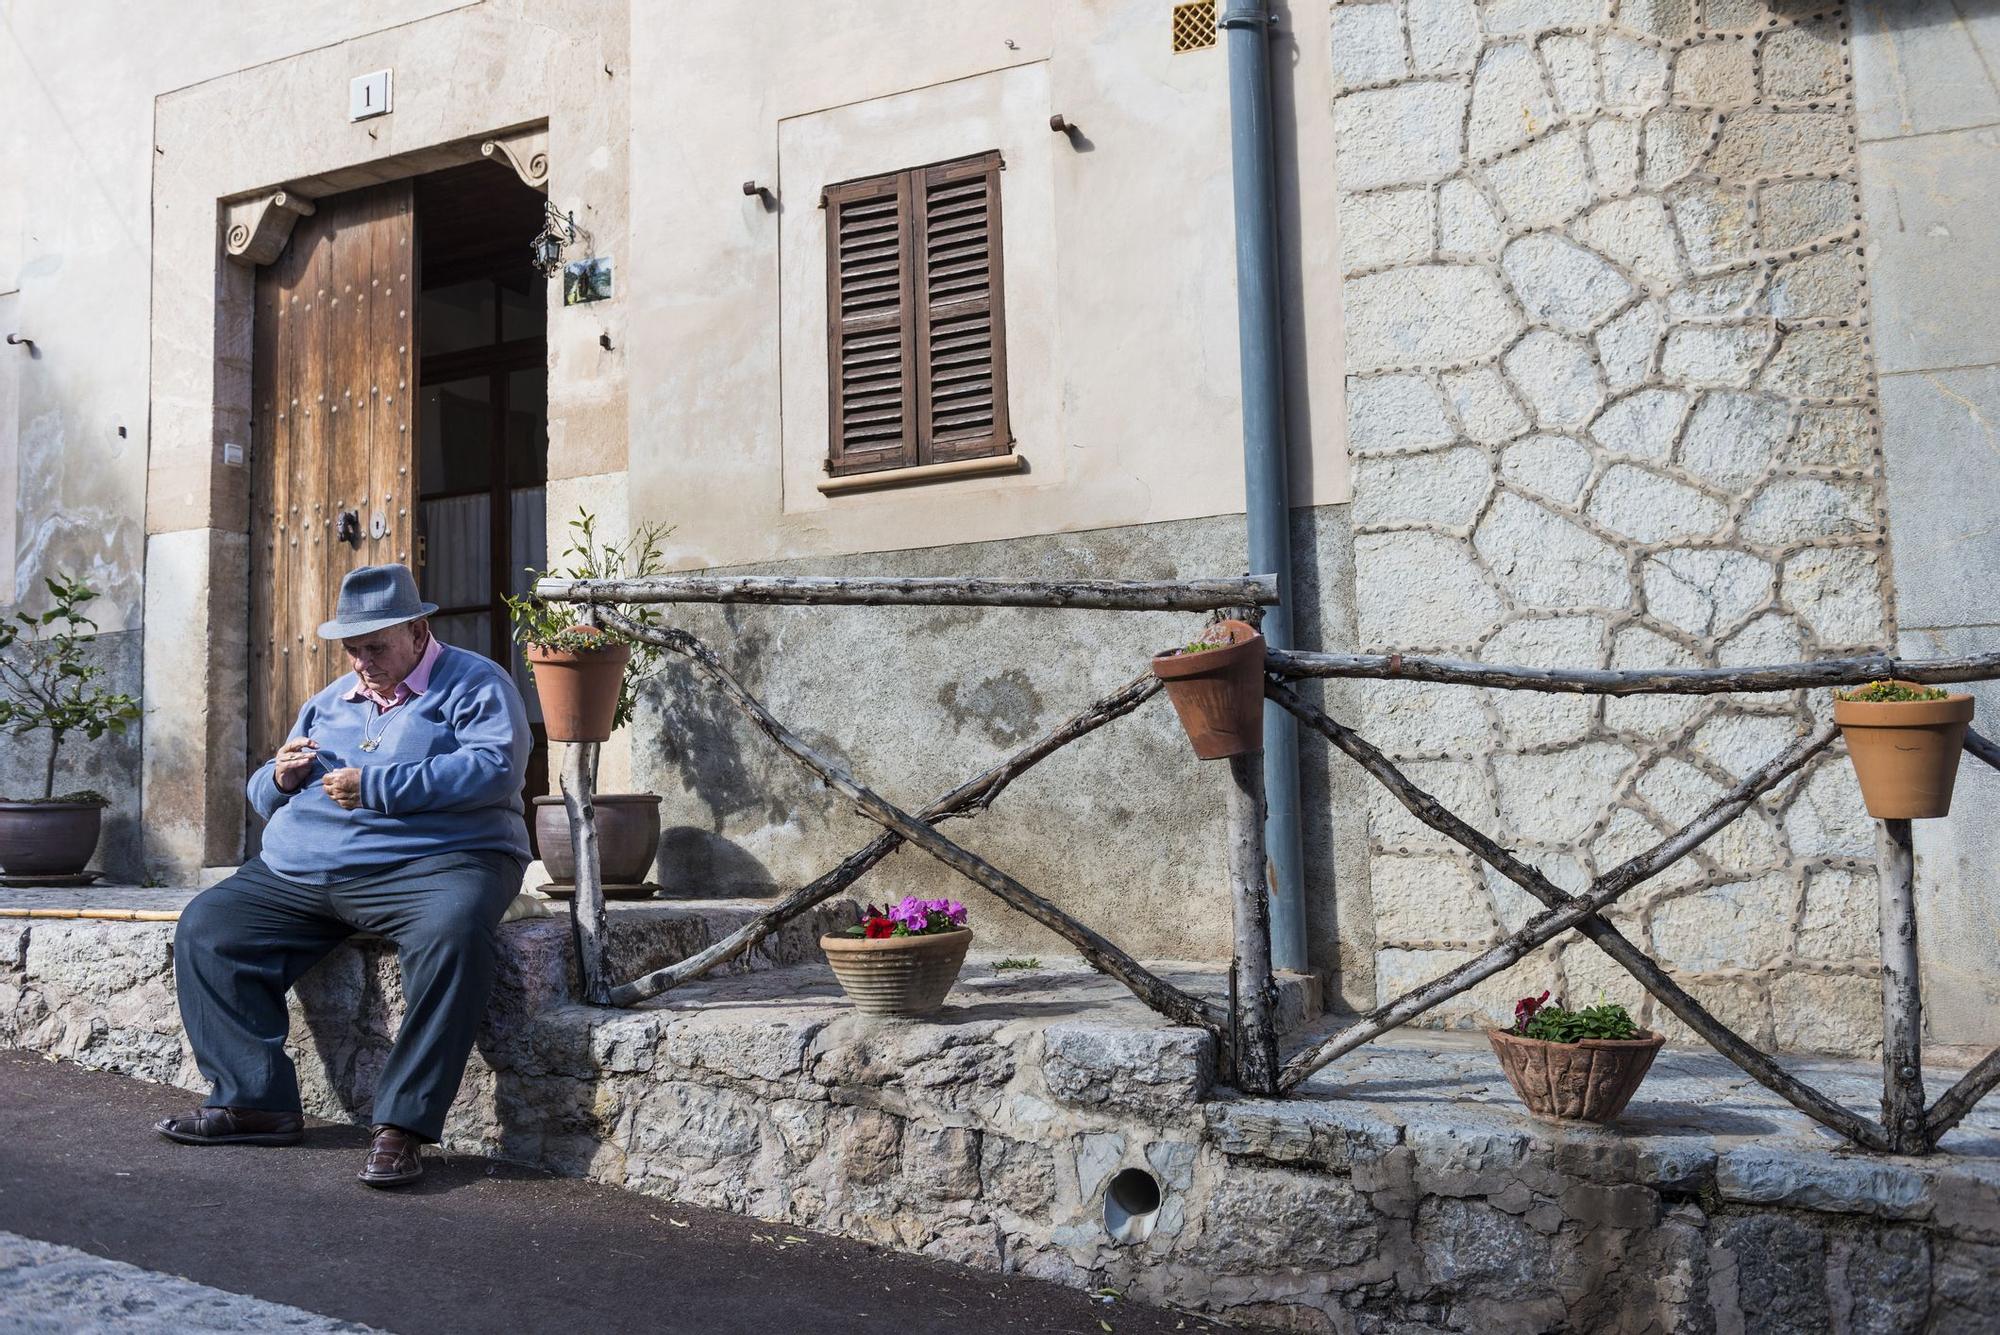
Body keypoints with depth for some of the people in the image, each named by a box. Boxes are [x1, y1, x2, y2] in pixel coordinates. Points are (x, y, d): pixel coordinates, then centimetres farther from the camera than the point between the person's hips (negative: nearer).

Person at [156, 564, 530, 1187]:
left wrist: (376, 787, -15)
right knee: (205, 926, -6)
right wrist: (280, 778, 2)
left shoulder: (474, 684, 2)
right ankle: (254, 1100, -8)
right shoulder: (329, 703, 24)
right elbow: (264, 796, 29)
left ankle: (402, 1124, -32)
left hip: (428, 863, -7)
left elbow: (494, 768, -17)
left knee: (454, 932, -38)